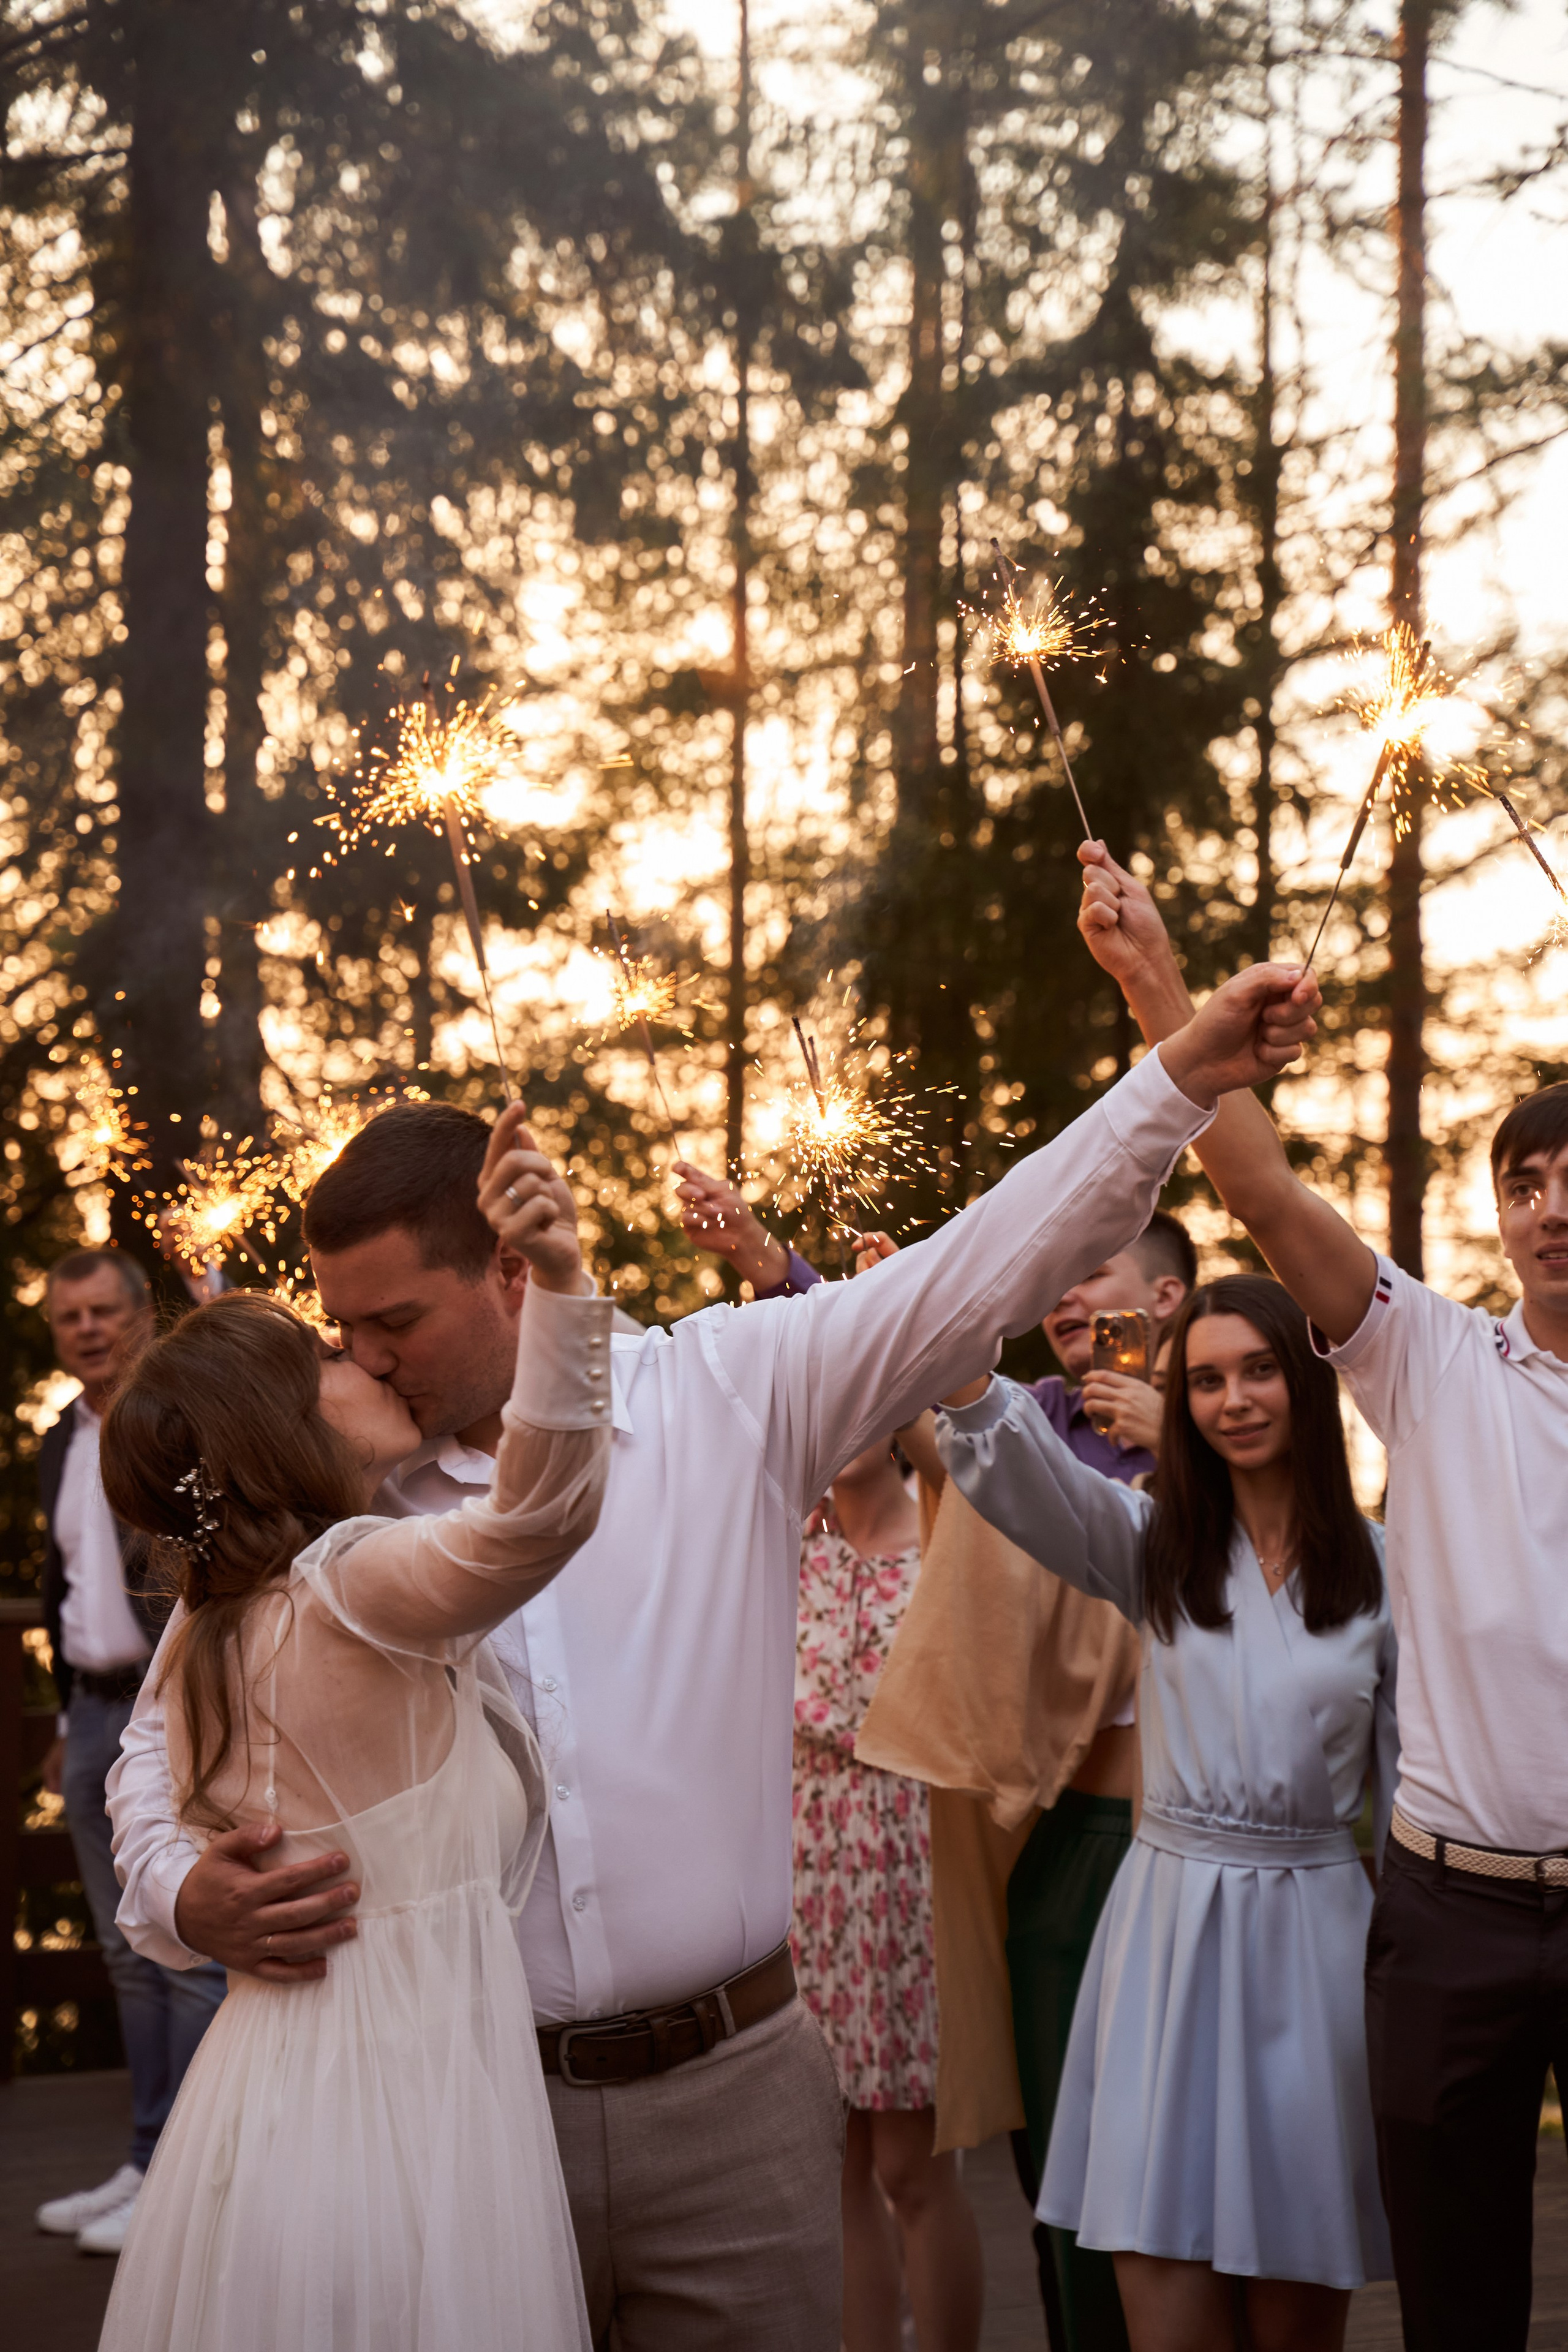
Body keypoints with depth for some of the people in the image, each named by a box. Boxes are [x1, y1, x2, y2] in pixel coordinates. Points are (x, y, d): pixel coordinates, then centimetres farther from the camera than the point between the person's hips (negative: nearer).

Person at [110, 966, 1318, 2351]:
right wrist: (182, 1892, -9)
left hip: (731, 2091, -1)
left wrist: (1182, 1081, -12)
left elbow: (981, 1273, -5)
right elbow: (176, 1733, 11)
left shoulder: (727, 1395, 0)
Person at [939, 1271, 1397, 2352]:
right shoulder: (1154, 1543, 5)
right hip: (1171, 1910, 0)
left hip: (1316, 1928, 0)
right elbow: (1005, 1451, -11)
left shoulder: (1377, 1566, 3)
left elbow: (1411, 1773, 6)